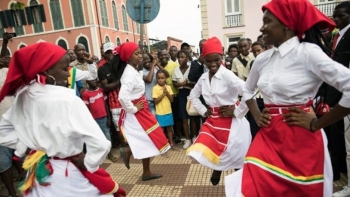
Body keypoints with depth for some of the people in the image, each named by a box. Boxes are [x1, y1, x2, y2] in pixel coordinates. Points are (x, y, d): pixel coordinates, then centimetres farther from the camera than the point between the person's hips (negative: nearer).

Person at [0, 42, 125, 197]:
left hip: (38, 174, 7)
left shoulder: (23, 96, -4)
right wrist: (87, 163, -14)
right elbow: (101, 144, -32)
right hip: (68, 176, -7)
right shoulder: (67, 99, -26)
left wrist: (28, 147, 6)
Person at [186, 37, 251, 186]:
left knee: (234, 155, 7)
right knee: (204, 150, 4)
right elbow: (193, 96, 18)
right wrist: (203, 111, 6)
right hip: (212, 120, 6)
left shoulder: (227, 75, -17)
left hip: (230, 122, -5)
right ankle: (216, 171, 35)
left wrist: (237, 112, -17)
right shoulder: (204, 78, 3)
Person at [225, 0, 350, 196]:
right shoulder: (262, 59, 6)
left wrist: (317, 124, -13)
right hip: (268, 137, 5)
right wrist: (257, 116, 9)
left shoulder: (308, 52, -12)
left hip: (301, 140, -5)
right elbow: (248, 90, 22)